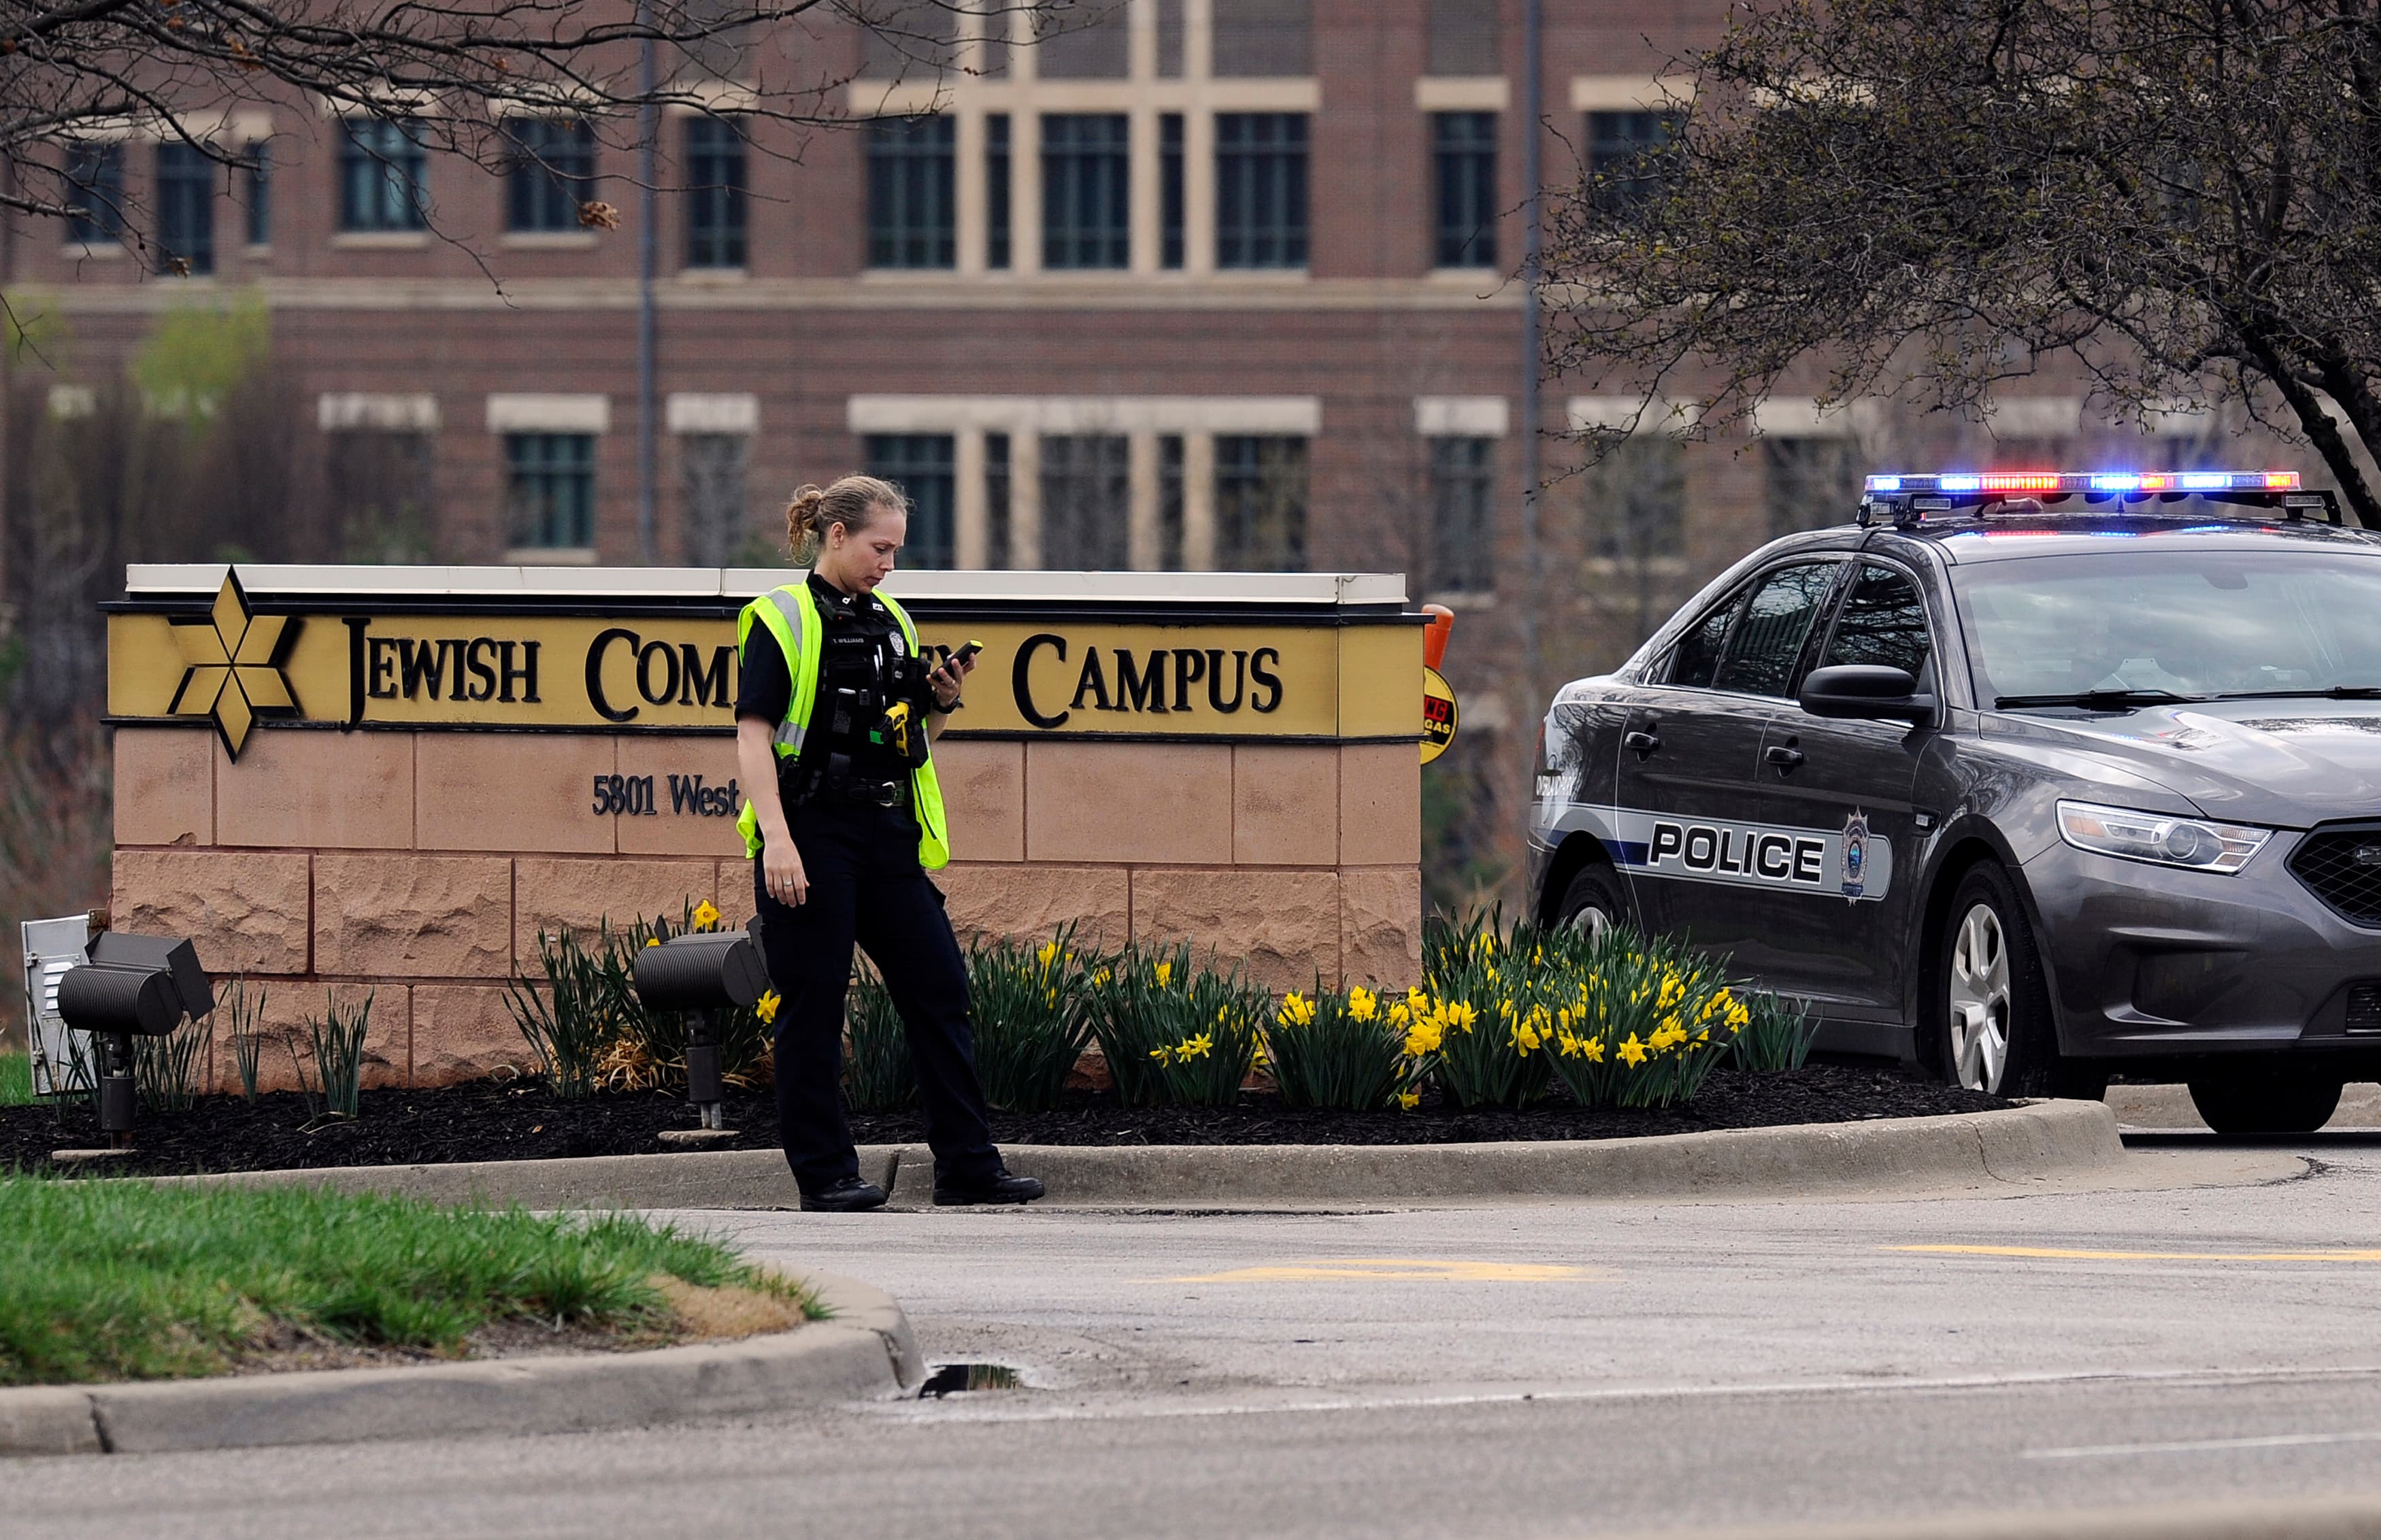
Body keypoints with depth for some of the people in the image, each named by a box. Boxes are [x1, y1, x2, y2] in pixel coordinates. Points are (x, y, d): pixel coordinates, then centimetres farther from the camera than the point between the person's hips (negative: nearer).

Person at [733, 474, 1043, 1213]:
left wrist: (941, 701, 2)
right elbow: (754, 736, -11)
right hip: (812, 834, -7)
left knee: (940, 989, 4)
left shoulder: (891, 621, 16)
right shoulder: (782, 620, -5)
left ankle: (967, 1166, 9)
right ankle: (824, 1174, 3)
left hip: (889, 835, 7)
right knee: (813, 1007, -2)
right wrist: (777, 839, -20)